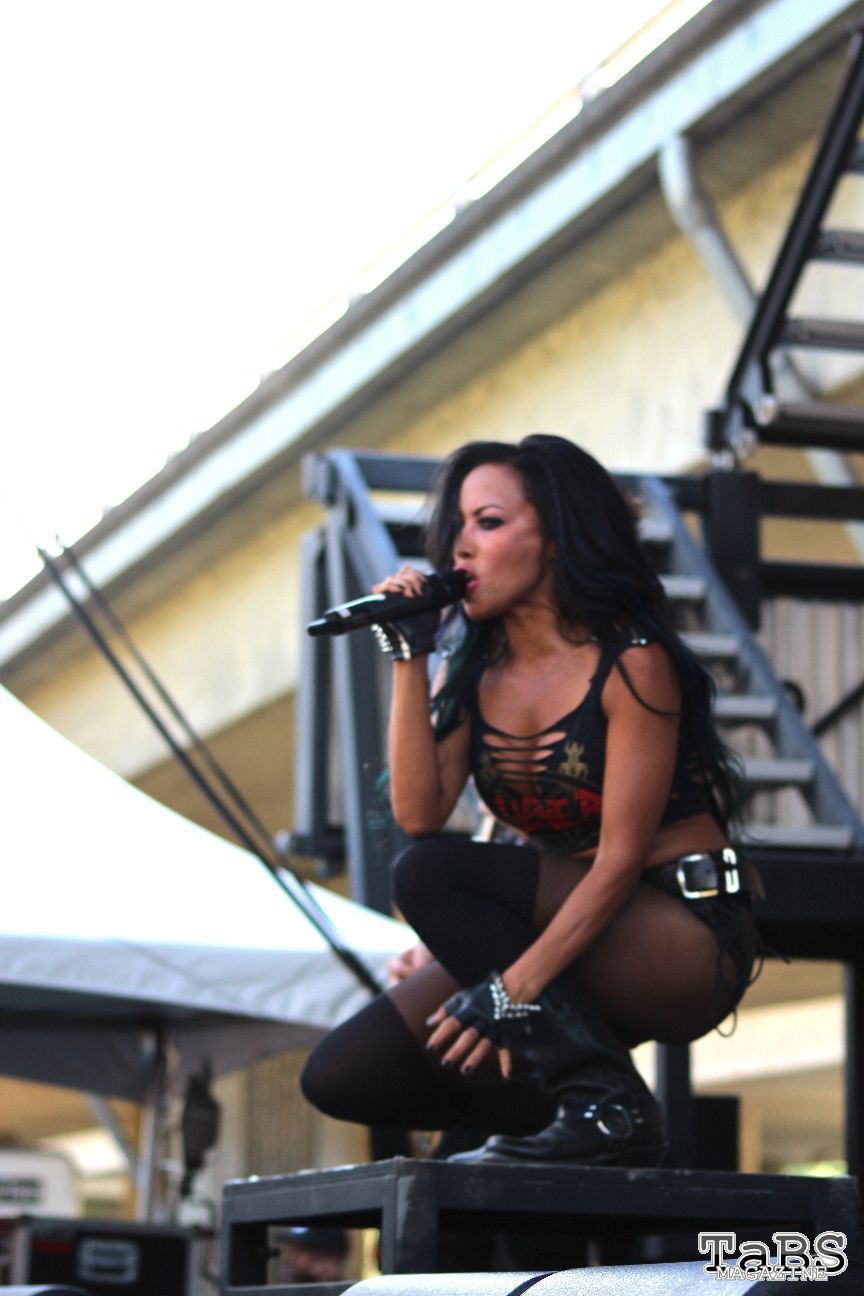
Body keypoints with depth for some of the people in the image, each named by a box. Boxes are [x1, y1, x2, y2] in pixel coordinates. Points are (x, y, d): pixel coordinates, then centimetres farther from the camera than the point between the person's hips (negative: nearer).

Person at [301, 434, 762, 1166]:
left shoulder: (632, 663, -13)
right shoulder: (470, 667, 6)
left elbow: (619, 861, -19)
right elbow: (419, 815, -8)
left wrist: (515, 989, -29)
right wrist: (409, 658, -11)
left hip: (685, 944, -6)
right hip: (552, 932, 7)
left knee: (430, 875, -27)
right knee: (342, 1077, -10)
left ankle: (605, 1106, -22)